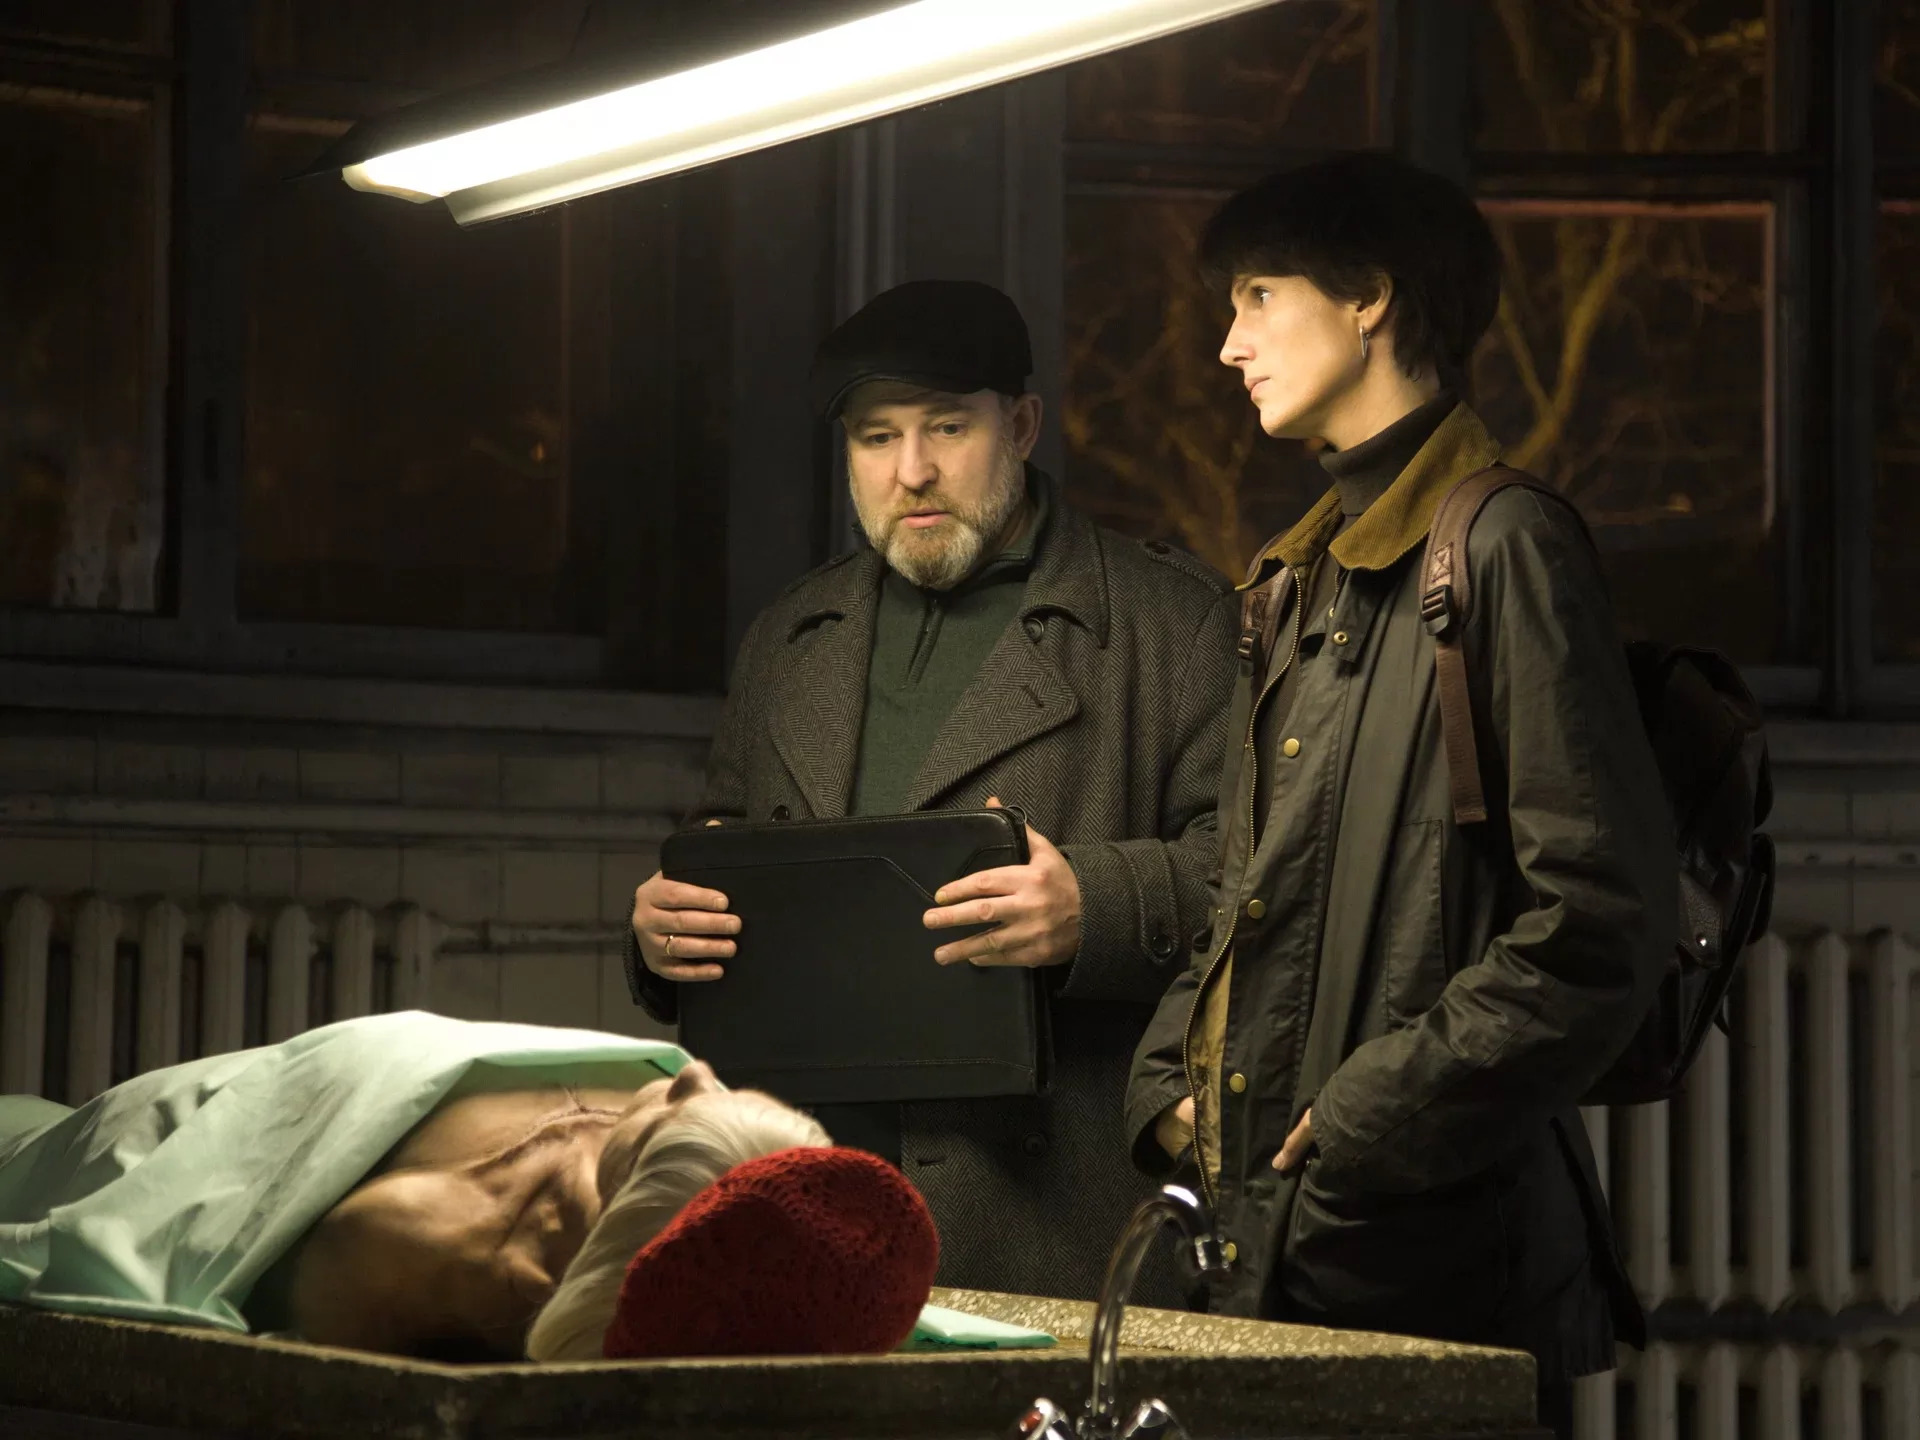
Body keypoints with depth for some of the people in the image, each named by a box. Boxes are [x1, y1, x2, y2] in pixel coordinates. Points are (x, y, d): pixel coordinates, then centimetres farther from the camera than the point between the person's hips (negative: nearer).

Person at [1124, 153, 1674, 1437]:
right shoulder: (1304, 578, 18)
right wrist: (1169, 1081, 8)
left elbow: (1598, 927, -16)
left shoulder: (1502, 548, -9)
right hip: (1267, 1244, 8)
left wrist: (1367, 1126, -15)